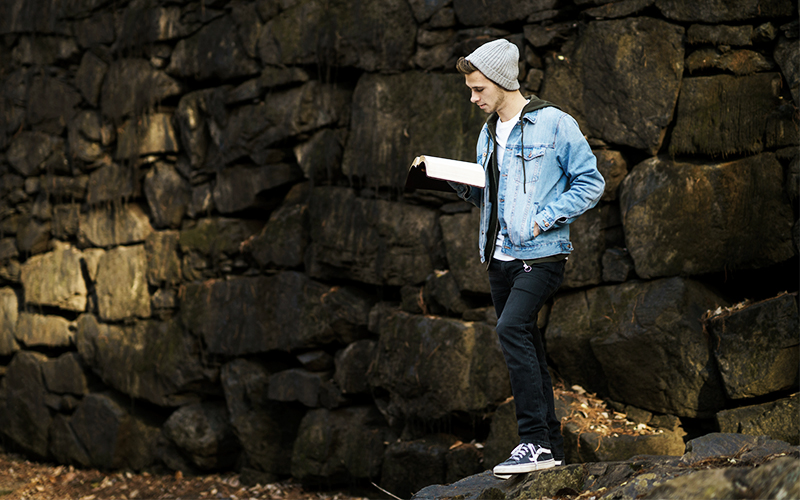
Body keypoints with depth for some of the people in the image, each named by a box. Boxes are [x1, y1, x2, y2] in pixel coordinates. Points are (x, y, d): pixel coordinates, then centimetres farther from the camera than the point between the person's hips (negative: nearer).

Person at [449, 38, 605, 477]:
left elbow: (590, 182, -7)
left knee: (511, 328, -24)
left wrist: (543, 219, -15)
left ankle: (536, 442, -22)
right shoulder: (488, 135, 15)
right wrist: (457, 181, 1)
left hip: (541, 255, -8)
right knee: (524, 347, 9)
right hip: (499, 258, 8)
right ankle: (550, 447, 17)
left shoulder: (554, 124, -7)